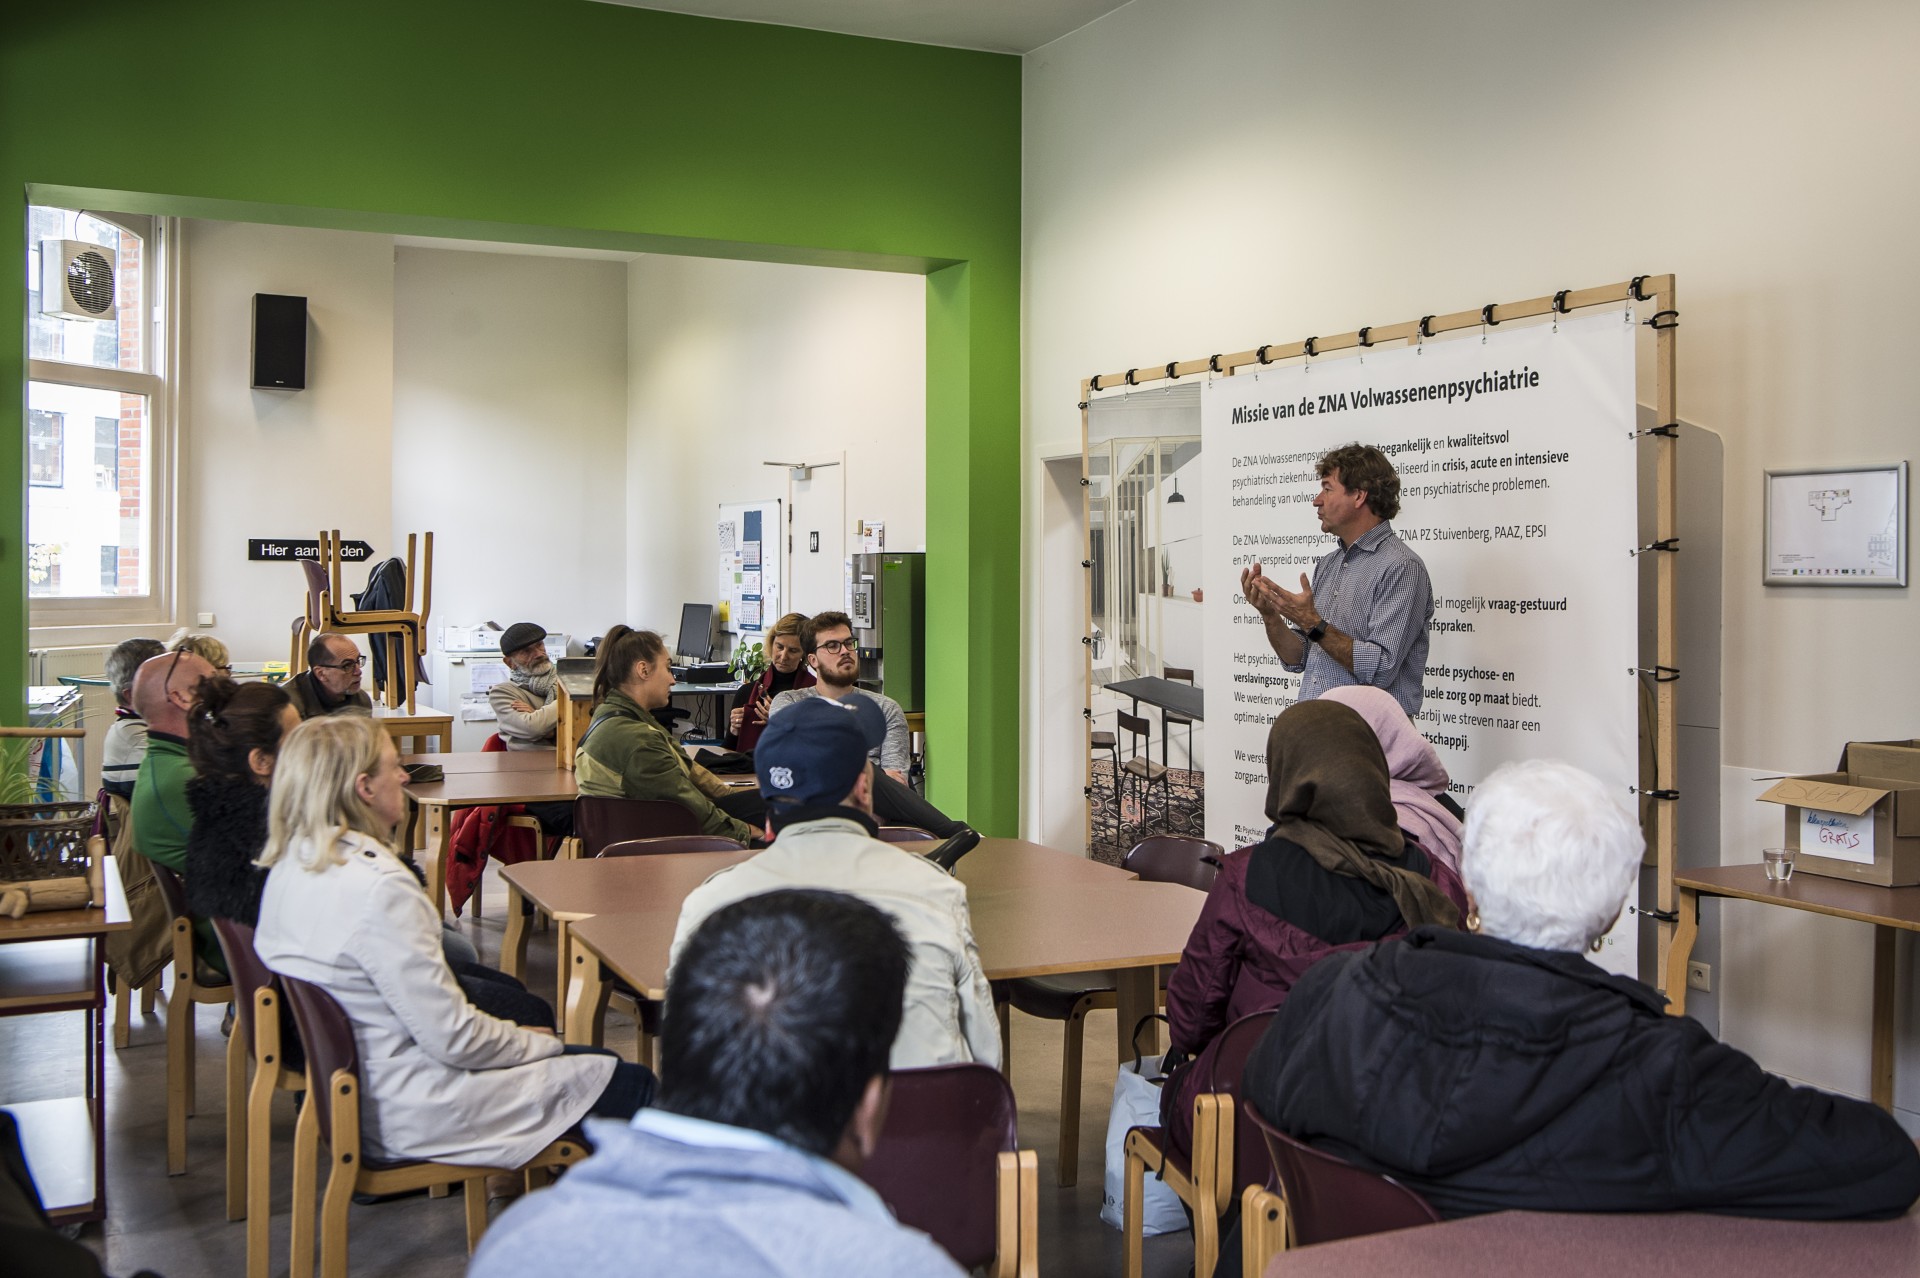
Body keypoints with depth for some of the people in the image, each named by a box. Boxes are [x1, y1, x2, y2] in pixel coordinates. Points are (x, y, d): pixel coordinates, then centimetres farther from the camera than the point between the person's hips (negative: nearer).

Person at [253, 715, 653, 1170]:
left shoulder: (291, 866, 2)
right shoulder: (378, 888, -26)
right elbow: (453, 1037, -23)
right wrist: (539, 1043, -5)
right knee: (633, 1085, -3)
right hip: (410, 1113, -10)